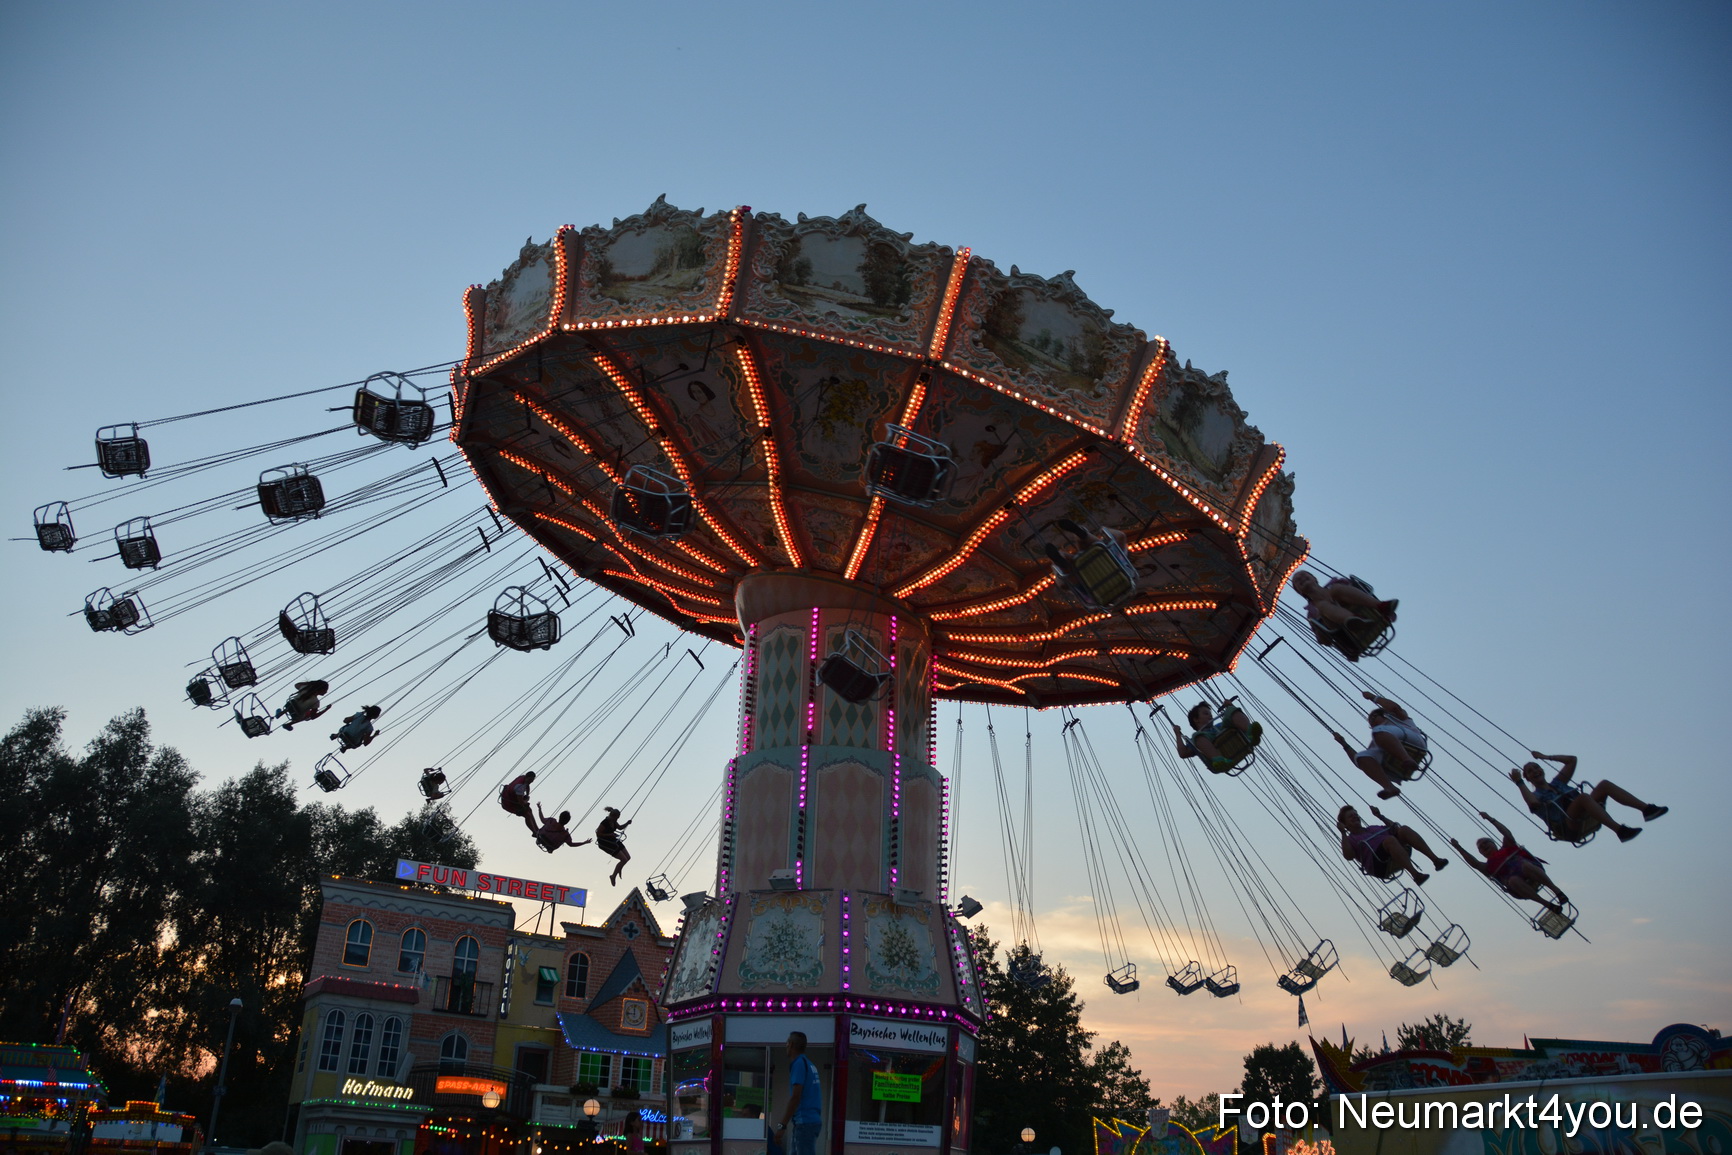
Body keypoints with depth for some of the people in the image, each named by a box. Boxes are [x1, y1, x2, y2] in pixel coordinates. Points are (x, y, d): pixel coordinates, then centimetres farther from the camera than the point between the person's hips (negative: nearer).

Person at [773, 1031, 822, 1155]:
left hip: (805, 1121, -9)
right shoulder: (809, 1064, 16)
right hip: (811, 1120, 9)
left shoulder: (799, 1063, -10)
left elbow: (795, 1097, -17)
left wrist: (782, 1125, -15)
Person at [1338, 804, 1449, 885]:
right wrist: (1343, 833, -3)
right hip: (1381, 864, -6)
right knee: (1389, 840, -35)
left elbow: (1395, 828, 37)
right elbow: (1348, 856, -4)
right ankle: (1415, 874, -51)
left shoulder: (1373, 828, 35)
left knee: (1404, 829, -19)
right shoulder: (1350, 839, 17)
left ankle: (1435, 859, -33)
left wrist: (1380, 816, 32)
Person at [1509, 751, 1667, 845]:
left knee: (1604, 785, -11)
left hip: (1587, 819, 7)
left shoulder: (1557, 783, 32)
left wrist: (1545, 757, 35)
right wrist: (1519, 783, -15)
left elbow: (1572, 760, 34)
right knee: (1583, 796, -36)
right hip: (1570, 829, -7)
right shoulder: (1536, 795, 12)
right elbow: (1532, 802, -16)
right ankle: (1620, 830, -52)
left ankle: (1647, 809, -25)